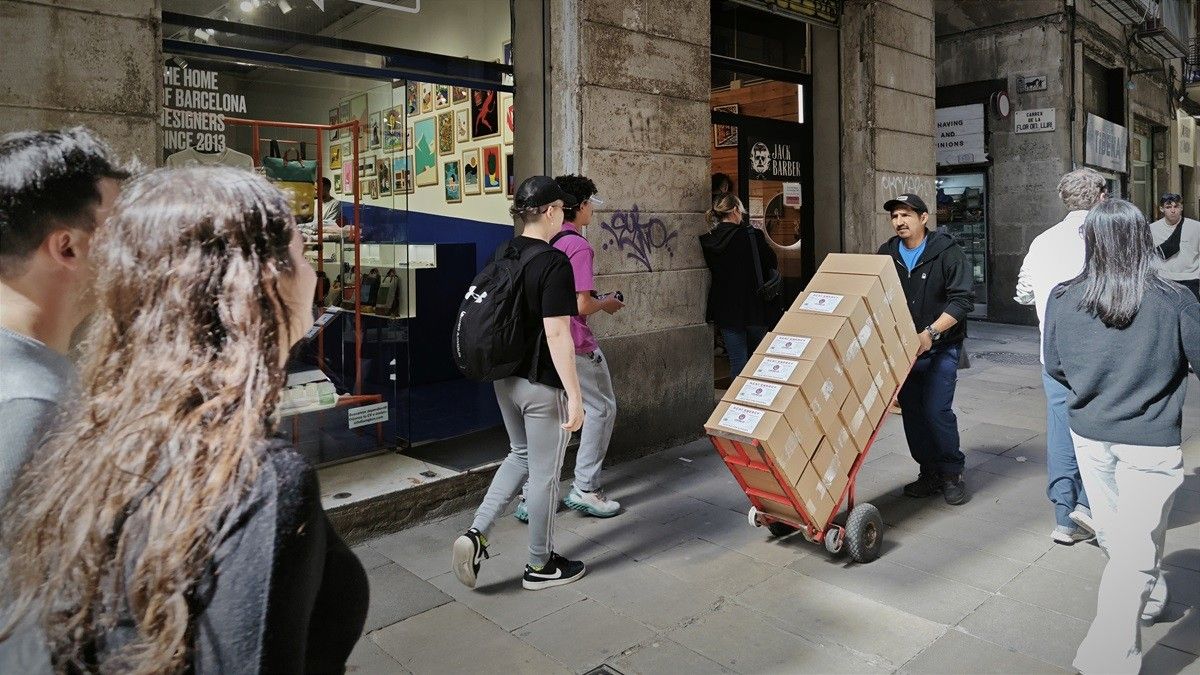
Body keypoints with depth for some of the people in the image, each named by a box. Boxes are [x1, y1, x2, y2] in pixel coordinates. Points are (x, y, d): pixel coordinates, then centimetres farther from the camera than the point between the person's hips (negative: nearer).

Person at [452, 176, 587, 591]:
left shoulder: (503, 255, 5)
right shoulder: (554, 262, -18)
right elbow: (556, 334, -23)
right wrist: (574, 395, -19)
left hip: (506, 378, 8)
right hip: (542, 385, -7)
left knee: (520, 456, 25)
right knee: (545, 472, 8)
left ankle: (476, 534, 14)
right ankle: (540, 566, 24)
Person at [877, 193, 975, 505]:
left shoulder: (947, 252, -8)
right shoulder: (886, 254, 5)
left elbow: (962, 299, -14)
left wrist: (930, 333, -23)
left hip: (940, 348, -4)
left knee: (937, 410, -11)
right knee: (912, 412, 7)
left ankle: (952, 474, 8)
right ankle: (930, 473, 21)